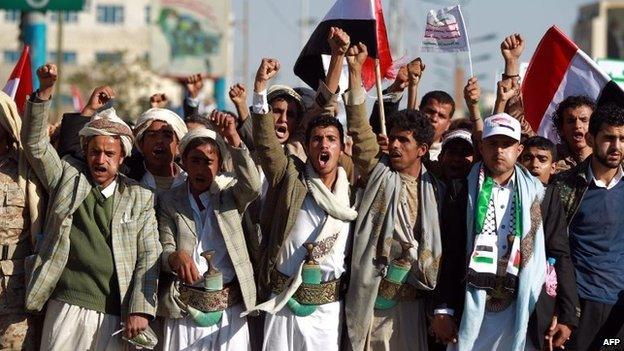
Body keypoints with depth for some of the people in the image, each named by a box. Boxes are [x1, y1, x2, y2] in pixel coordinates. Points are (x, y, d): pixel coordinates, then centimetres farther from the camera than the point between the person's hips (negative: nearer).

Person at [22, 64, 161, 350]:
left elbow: (149, 257, 5)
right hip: (67, 309, 0)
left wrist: (140, 310, -6)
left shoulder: (140, 198, 9)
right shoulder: (67, 178, 10)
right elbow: (35, 143, -1)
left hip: (117, 316, 0)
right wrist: (45, 91, -13)